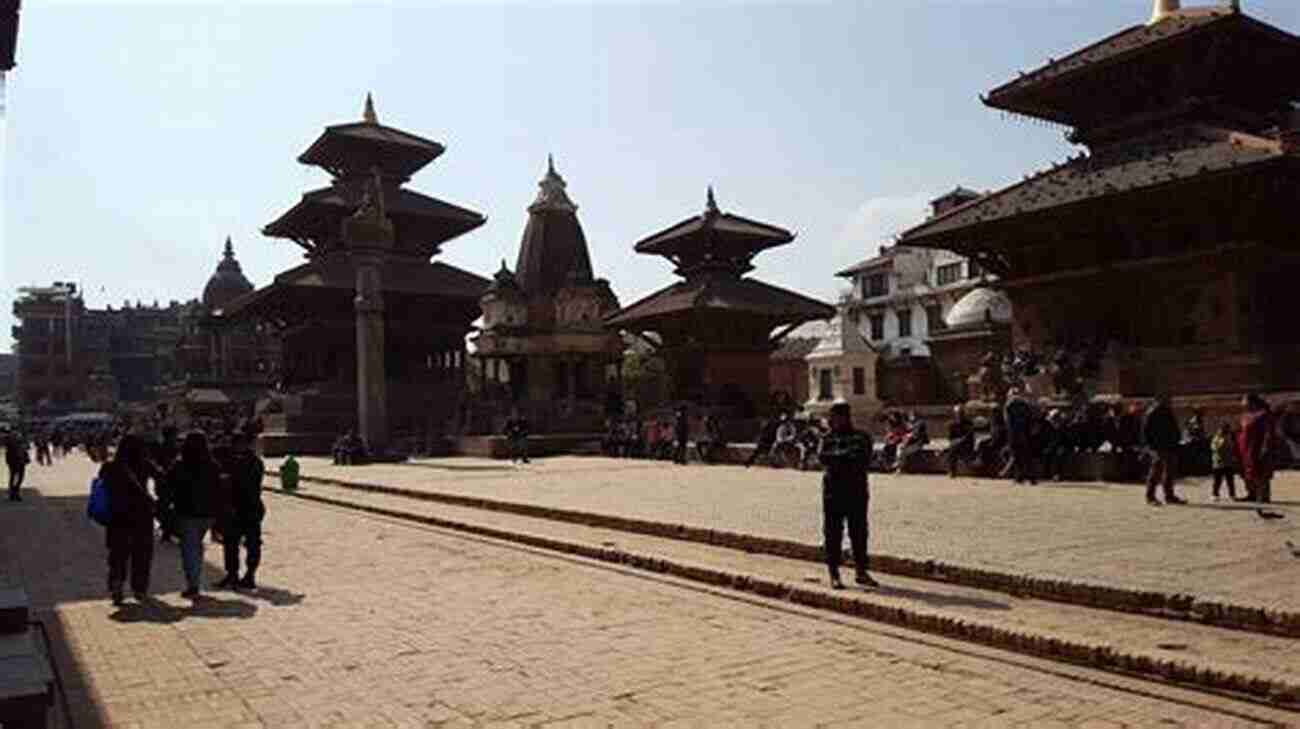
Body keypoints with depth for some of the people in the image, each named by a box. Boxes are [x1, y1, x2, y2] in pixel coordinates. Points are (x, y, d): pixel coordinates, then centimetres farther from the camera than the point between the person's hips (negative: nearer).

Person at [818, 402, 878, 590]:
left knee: (859, 533, 6)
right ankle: (834, 575, 9)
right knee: (833, 534, 1)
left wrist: (838, 461, -15)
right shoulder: (828, 438, 8)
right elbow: (822, 457, -10)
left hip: (857, 491, 1)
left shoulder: (862, 437, 7)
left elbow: (865, 461, -7)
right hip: (833, 491, -1)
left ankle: (861, 572, 18)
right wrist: (849, 459, -17)